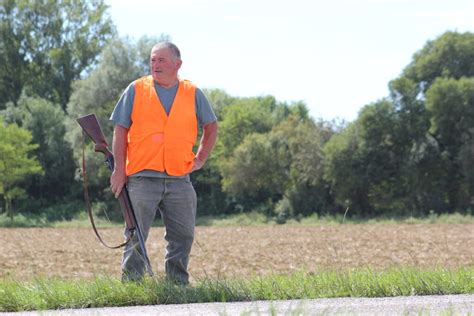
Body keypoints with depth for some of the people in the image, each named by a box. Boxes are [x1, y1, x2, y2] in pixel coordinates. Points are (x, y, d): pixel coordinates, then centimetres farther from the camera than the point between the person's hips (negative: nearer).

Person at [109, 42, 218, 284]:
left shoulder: (193, 94, 9)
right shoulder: (136, 90, 3)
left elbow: (211, 127, 22)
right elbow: (120, 131, 3)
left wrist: (201, 159, 13)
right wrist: (119, 169, -3)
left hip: (179, 180, 2)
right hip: (142, 179, -2)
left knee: (183, 236, 5)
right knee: (136, 236, -2)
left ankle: (178, 282, 16)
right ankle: (131, 282, 3)